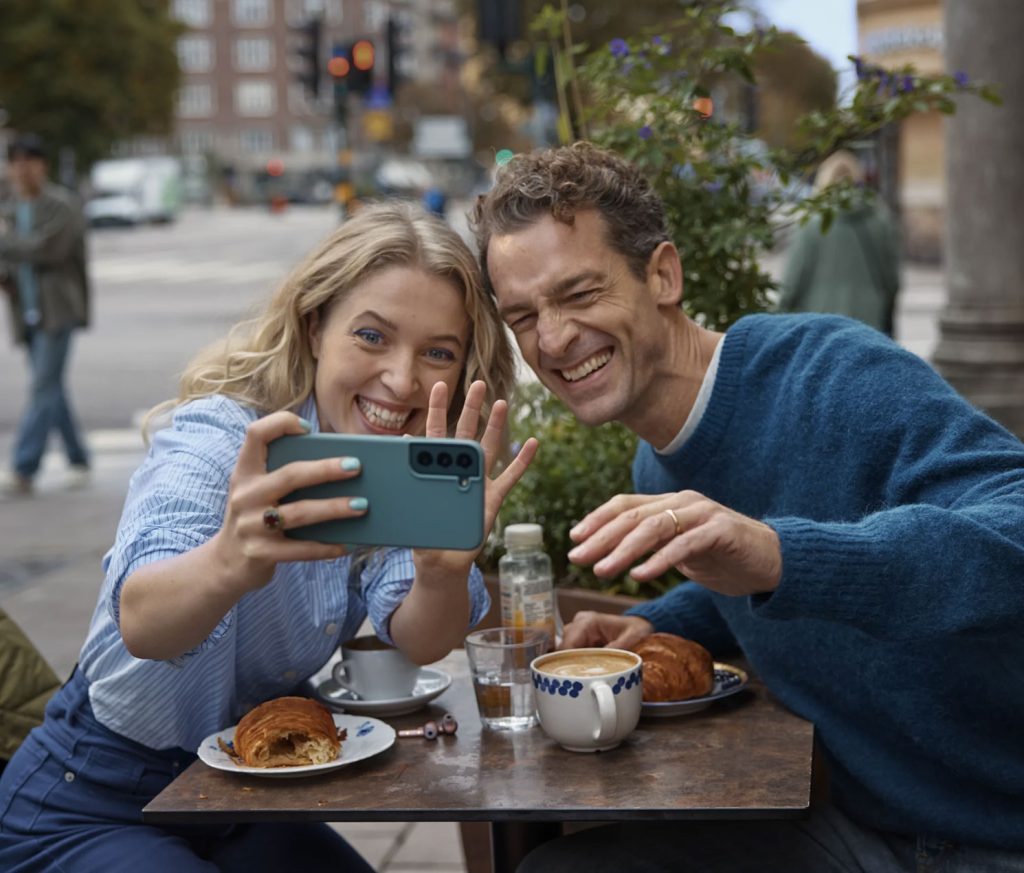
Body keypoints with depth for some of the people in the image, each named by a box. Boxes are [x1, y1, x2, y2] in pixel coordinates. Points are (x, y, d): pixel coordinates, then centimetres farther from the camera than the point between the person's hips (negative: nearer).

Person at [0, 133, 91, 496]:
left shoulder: (62, 206, -6)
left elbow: (45, 249, -19)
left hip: (57, 311, -7)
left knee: (43, 388, -12)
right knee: (51, 391, 9)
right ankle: (78, 460, 20)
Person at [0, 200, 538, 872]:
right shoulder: (216, 438, -25)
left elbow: (418, 641, -22)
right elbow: (141, 621, -43)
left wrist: (444, 567, -45)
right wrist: (230, 562, -66)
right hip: (84, 813, -5)